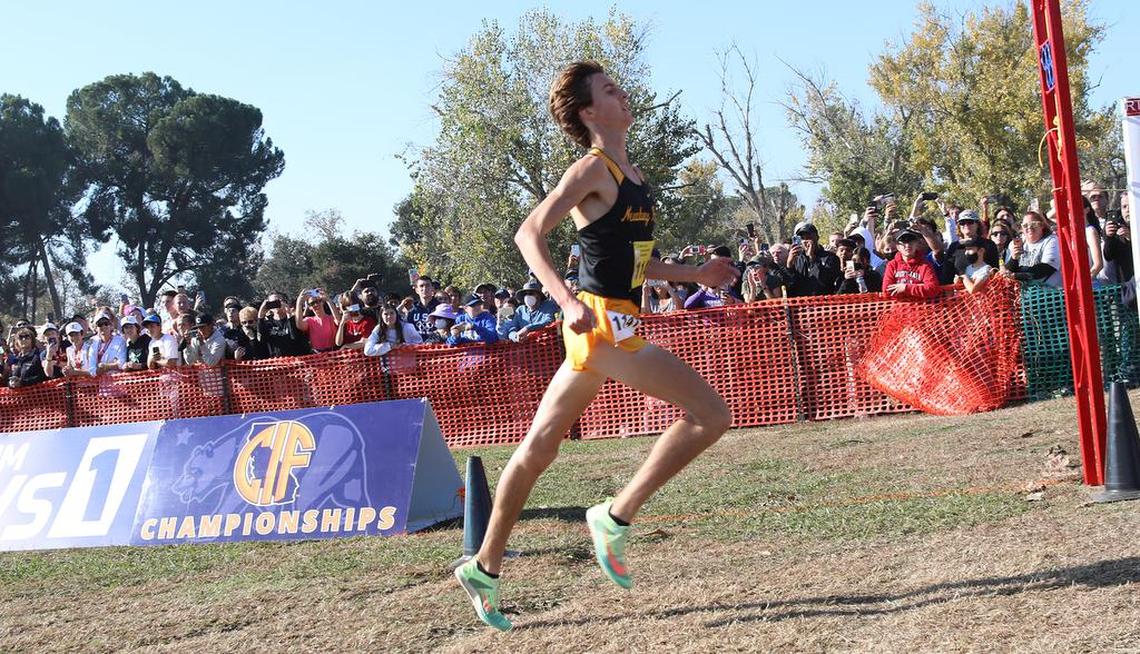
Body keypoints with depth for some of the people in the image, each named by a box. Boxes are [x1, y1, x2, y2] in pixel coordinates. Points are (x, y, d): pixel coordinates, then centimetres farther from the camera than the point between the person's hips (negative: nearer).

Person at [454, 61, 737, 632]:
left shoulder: (628, 173, 18)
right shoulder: (593, 168, -8)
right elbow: (529, 234, -16)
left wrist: (695, 274, 18)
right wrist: (568, 301, -28)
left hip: (608, 322, 9)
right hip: (602, 321, -9)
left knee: (540, 446, 12)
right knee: (710, 414, -9)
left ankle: (485, 568, 21)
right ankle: (616, 517, -3)